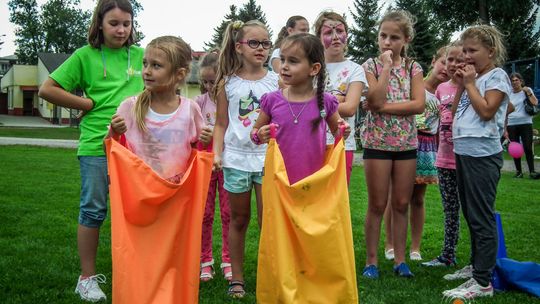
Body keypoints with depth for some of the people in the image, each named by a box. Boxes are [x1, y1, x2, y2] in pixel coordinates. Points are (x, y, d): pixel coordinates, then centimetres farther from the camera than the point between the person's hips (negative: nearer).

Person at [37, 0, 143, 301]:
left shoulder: (141, 55, 6)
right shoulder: (86, 55, -2)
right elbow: (47, 89, -2)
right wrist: (89, 104, -5)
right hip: (96, 145, -3)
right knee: (93, 211, 6)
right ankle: (88, 278, 19)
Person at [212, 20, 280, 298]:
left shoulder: (276, 81, 3)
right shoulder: (227, 83, 4)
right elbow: (221, 124, 6)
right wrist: (217, 153, -6)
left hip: (268, 157, -1)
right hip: (236, 157, 1)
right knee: (239, 219, 12)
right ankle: (236, 277, 22)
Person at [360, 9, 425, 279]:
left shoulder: (414, 68, 5)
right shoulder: (371, 65, -2)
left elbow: (419, 104, -9)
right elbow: (375, 101, -18)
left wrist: (385, 107, -15)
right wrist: (387, 66, -16)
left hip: (406, 143, 3)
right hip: (377, 142, -2)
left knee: (401, 204, 8)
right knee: (377, 205, 2)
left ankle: (400, 259, 18)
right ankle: (371, 260, 12)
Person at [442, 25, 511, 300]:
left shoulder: (497, 76, -6)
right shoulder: (472, 77, 17)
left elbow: (486, 111, -18)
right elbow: (455, 112, 16)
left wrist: (470, 83, -9)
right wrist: (460, 85, 7)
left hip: (483, 154, -9)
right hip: (463, 152, 9)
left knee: (481, 217, -8)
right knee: (470, 214, 16)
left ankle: (483, 282, -4)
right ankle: (476, 265, 28)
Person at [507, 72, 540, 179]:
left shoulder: (527, 90, 6)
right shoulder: (508, 95, 10)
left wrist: (528, 92, -15)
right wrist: (505, 129, 6)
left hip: (526, 123, -2)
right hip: (512, 125, 2)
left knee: (528, 148, -9)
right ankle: (518, 171, 11)